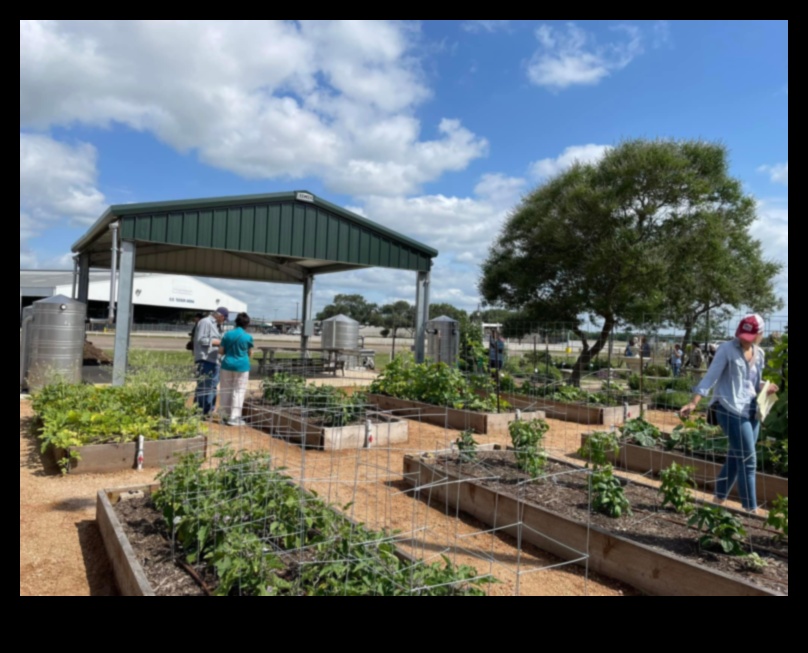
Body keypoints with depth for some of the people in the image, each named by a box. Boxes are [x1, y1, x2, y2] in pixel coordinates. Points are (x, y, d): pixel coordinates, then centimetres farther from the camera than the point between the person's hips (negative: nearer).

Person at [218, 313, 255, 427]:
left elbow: (221, 351, 3)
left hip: (227, 365, 3)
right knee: (239, 391, 3)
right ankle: (234, 417, 2)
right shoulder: (248, 337, -7)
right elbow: (250, 353, 4)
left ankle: (225, 416, 21)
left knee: (226, 391, 13)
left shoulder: (228, 334, -1)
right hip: (242, 366, -3)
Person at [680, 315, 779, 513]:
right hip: (731, 410, -7)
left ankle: (719, 500, 25)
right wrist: (694, 403, -21)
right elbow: (711, 377, -13)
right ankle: (751, 509, 6)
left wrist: (766, 388, -4)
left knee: (736, 458, 12)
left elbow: (754, 383, 19)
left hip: (751, 410, 7)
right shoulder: (727, 350, -9)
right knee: (748, 460, -5)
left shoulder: (759, 354, 10)